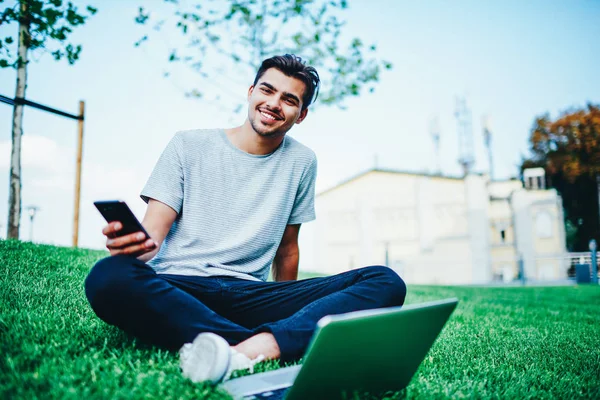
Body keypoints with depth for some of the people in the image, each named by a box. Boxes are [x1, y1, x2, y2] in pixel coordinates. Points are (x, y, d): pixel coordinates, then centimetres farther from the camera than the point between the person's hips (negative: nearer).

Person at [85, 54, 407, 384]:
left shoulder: (301, 162, 12)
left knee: (386, 282, -17)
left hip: (247, 294, 2)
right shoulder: (188, 145, 6)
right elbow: (153, 232, -1)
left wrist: (286, 307, 19)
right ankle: (265, 352, -36)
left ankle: (264, 344, -40)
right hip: (174, 289, -1)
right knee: (109, 277, -36)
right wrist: (134, 243, -24)